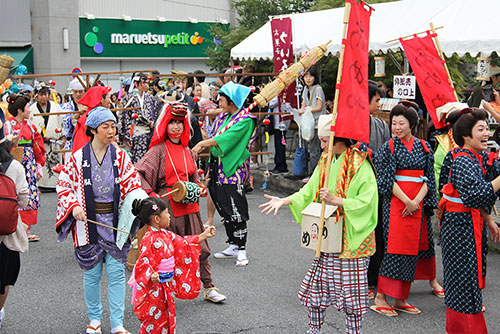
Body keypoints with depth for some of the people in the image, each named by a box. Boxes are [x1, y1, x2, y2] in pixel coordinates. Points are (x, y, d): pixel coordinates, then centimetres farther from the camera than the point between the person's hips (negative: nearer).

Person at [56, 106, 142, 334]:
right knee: (92, 273, 10)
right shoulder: (78, 157, -5)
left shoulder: (120, 156, -1)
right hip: (89, 222, -1)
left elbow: (134, 185, 4)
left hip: (115, 222, 1)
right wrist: (74, 206, -12)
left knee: (117, 272, 1)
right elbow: (63, 185, 3)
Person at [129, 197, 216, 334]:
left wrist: (204, 236, 16)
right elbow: (143, 264, -24)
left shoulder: (165, 234, 6)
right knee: (153, 323, 2)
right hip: (154, 290, -9)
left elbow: (183, 244, 16)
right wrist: (151, 275, -42)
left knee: (166, 319, 18)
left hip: (166, 287, 9)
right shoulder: (149, 240, -23)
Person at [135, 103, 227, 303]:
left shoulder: (187, 151, 15)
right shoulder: (159, 150, -3)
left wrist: (200, 188, 7)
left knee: (200, 247, 7)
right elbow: (138, 174, -10)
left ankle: (209, 288, 18)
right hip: (167, 205, -5)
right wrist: (151, 194, -17)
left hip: (188, 204, 6)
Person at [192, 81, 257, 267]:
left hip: (234, 170, -8)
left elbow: (226, 138, -23)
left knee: (235, 210, -8)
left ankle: (241, 250, -1)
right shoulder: (222, 117, 13)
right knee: (224, 208, 11)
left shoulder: (245, 120, -12)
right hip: (218, 168, 8)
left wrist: (202, 144, -20)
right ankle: (233, 246, 21)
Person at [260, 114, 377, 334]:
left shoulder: (359, 165, -14)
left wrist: (335, 201, -27)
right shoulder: (326, 161, 9)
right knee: (315, 286, 12)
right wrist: (285, 201, 0)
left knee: (351, 292, 2)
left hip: (351, 239, -7)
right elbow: (310, 191, 12)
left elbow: (365, 201, -19)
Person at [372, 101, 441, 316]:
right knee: (395, 247, -9)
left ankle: (400, 300, 12)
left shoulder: (423, 147, 9)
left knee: (413, 247, 5)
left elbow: (428, 178, 7)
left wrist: (417, 200, -9)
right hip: (396, 202, -4)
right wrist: (407, 201, -15)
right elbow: (387, 179, -8)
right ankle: (380, 298, -3)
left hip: (418, 203, 4)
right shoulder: (389, 148, -1)